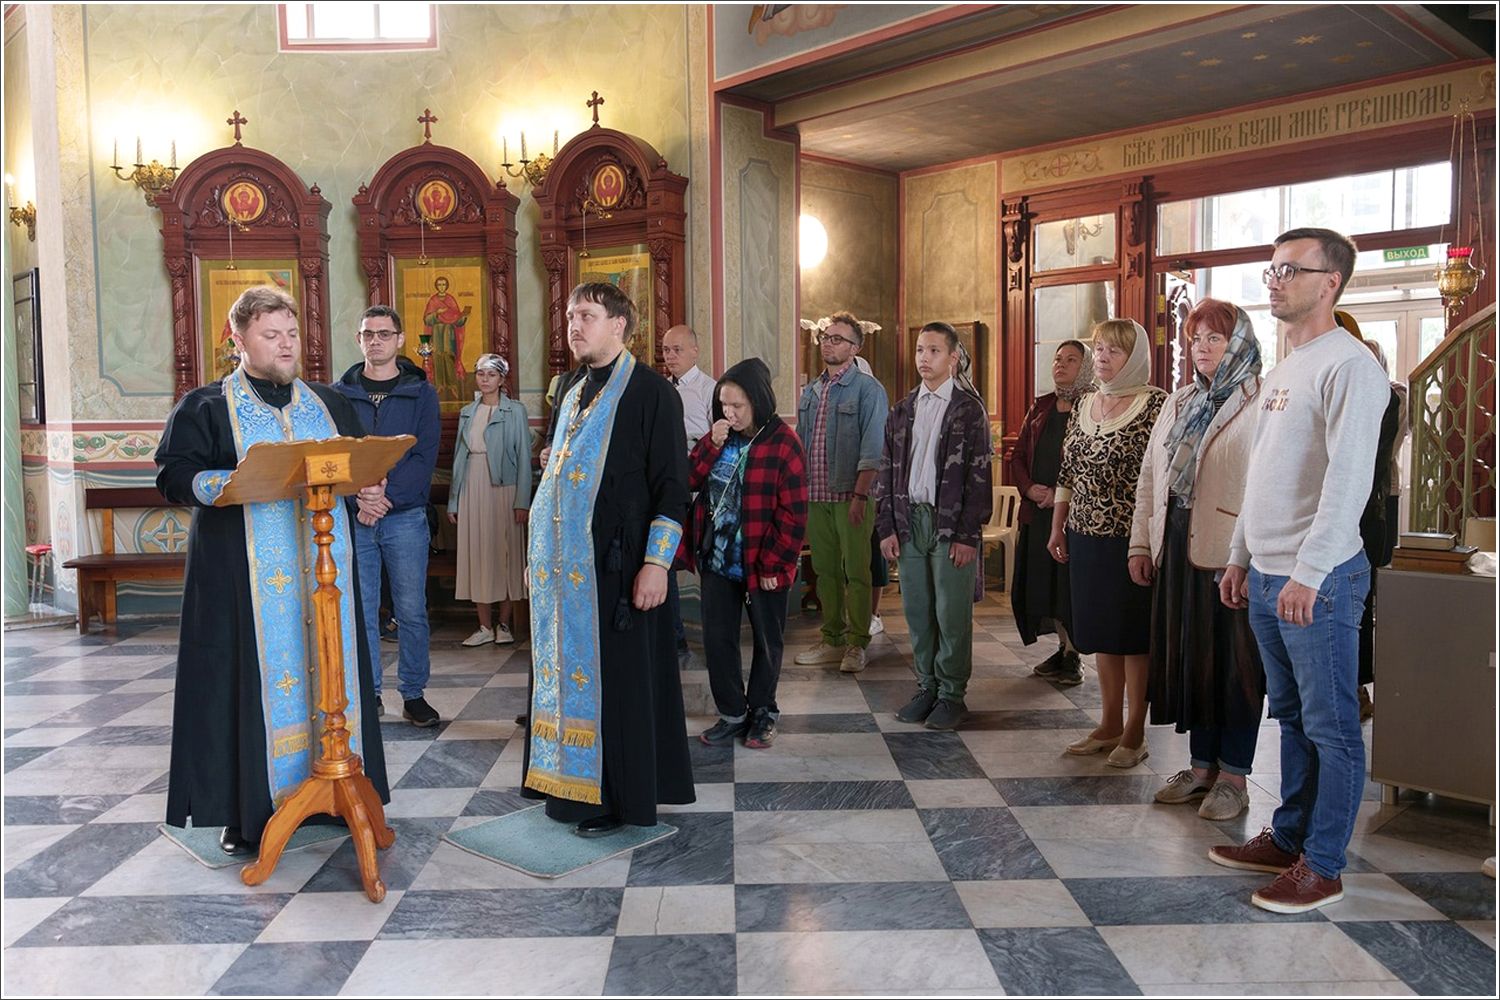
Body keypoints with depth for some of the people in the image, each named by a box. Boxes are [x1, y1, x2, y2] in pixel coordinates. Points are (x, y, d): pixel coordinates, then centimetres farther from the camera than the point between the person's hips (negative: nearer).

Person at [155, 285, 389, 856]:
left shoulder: (328, 403, 16)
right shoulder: (205, 408, 4)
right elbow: (175, 476, -6)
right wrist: (242, 483, -23)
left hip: (323, 569, 4)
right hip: (246, 576, -4)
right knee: (252, 677, -4)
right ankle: (246, 808, 4)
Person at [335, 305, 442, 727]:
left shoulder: (420, 392, 4)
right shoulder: (340, 393, 7)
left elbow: (424, 457, -3)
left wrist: (388, 496, -16)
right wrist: (358, 500, -13)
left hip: (405, 515, -1)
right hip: (353, 517, 1)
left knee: (411, 610, 2)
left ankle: (413, 694, 12)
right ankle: (367, 693, 17)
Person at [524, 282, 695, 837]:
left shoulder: (650, 392, -8)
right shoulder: (569, 388, 14)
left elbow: (671, 483, -12)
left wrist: (656, 562, -18)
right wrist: (551, 463, 9)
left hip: (615, 557, -7)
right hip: (562, 556, 7)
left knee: (617, 671, -1)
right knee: (566, 663, 11)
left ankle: (621, 795, 12)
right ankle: (571, 782, 24)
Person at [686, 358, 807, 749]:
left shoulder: (782, 443, -13)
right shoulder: (720, 436, 7)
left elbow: (793, 513, -14)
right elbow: (689, 481, 1)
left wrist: (774, 564, -14)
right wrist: (712, 445, -12)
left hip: (763, 565, -5)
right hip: (717, 557, 5)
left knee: (767, 641, 11)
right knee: (717, 638, 8)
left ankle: (762, 712, 29)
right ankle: (732, 713, 23)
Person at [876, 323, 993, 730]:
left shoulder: (970, 409, -2)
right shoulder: (902, 411, 12)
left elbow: (979, 475, -6)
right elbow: (886, 471, 12)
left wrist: (968, 534, -11)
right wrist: (886, 527, 5)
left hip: (952, 526, -4)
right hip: (909, 521, 5)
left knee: (952, 613, 0)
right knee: (917, 612, 9)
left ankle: (952, 694, 12)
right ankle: (927, 686, 21)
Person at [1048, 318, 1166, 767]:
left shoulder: (1155, 403, -8)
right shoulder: (1084, 405, 12)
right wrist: (1057, 527, 15)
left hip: (1130, 539, -6)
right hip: (1086, 536, 6)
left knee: (1134, 633, 2)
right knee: (1100, 631, 13)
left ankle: (1135, 731, 15)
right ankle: (1109, 725, 25)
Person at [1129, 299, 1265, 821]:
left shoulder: (1259, 404, -8)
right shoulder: (1178, 402, 15)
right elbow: (1150, 476, 16)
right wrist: (1141, 543, 12)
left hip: (1232, 554, -7)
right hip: (1177, 550, 7)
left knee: (1234, 661, 4)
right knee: (1187, 656, 13)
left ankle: (1233, 775, 16)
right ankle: (1201, 764, 27)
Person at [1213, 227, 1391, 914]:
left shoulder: (1348, 366, -12)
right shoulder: (1279, 372, 17)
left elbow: (1349, 478, -21)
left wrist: (1309, 571, -26)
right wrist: (1240, 558, 19)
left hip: (1319, 580, -9)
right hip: (1266, 576, 9)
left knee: (1330, 726, 1)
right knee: (1291, 715, 17)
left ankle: (1323, 866, 11)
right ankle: (1288, 838, 28)